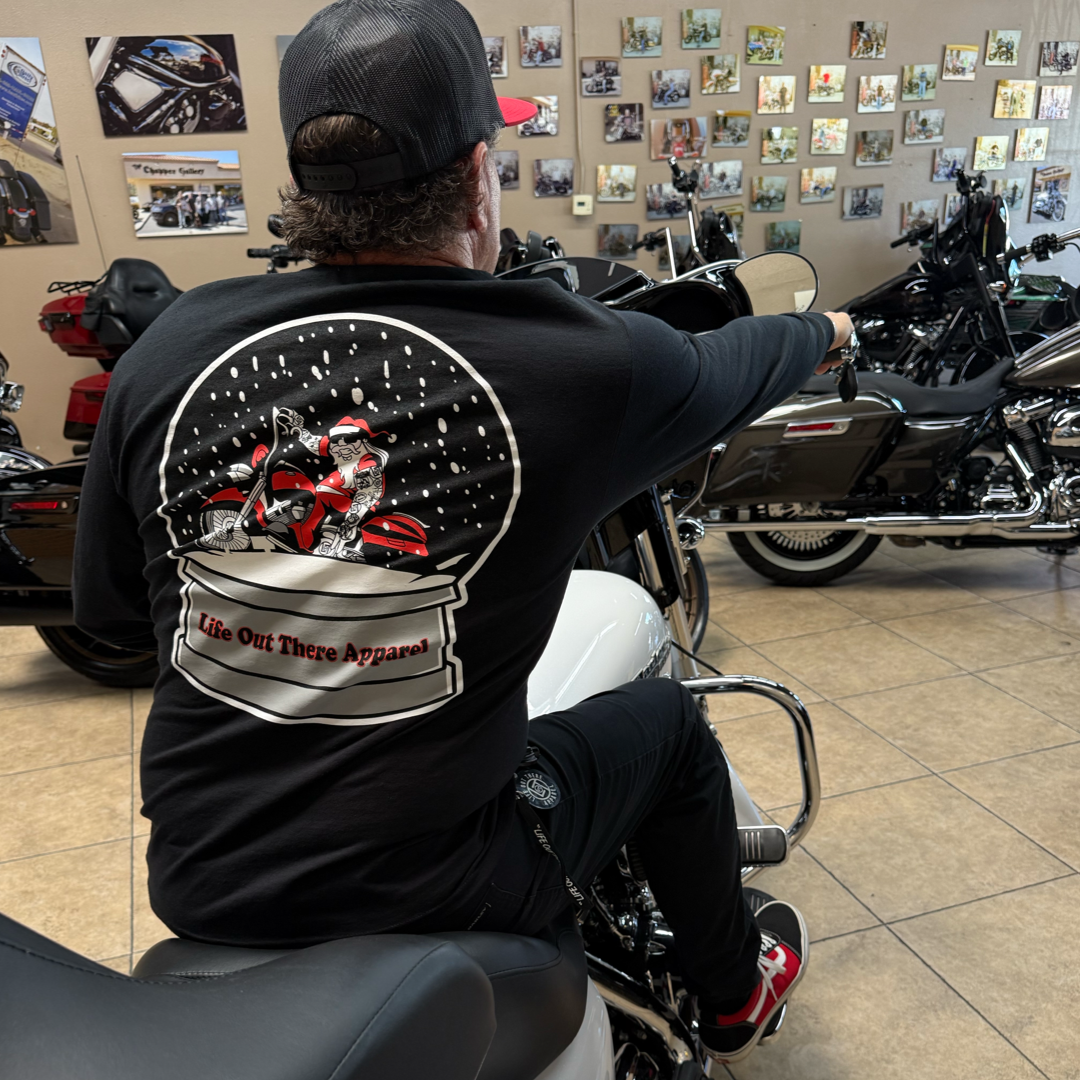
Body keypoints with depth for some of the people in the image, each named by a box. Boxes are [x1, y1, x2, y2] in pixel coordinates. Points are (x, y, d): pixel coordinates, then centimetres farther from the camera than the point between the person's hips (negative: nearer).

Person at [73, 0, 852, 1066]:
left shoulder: (167, 351, -10)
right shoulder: (579, 362, -19)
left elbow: (107, 608, 2)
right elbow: (734, 366, 3)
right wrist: (824, 329, 26)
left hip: (195, 881, 4)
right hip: (428, 886, -3)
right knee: (666, 719, 20)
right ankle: (735, 994, 46)